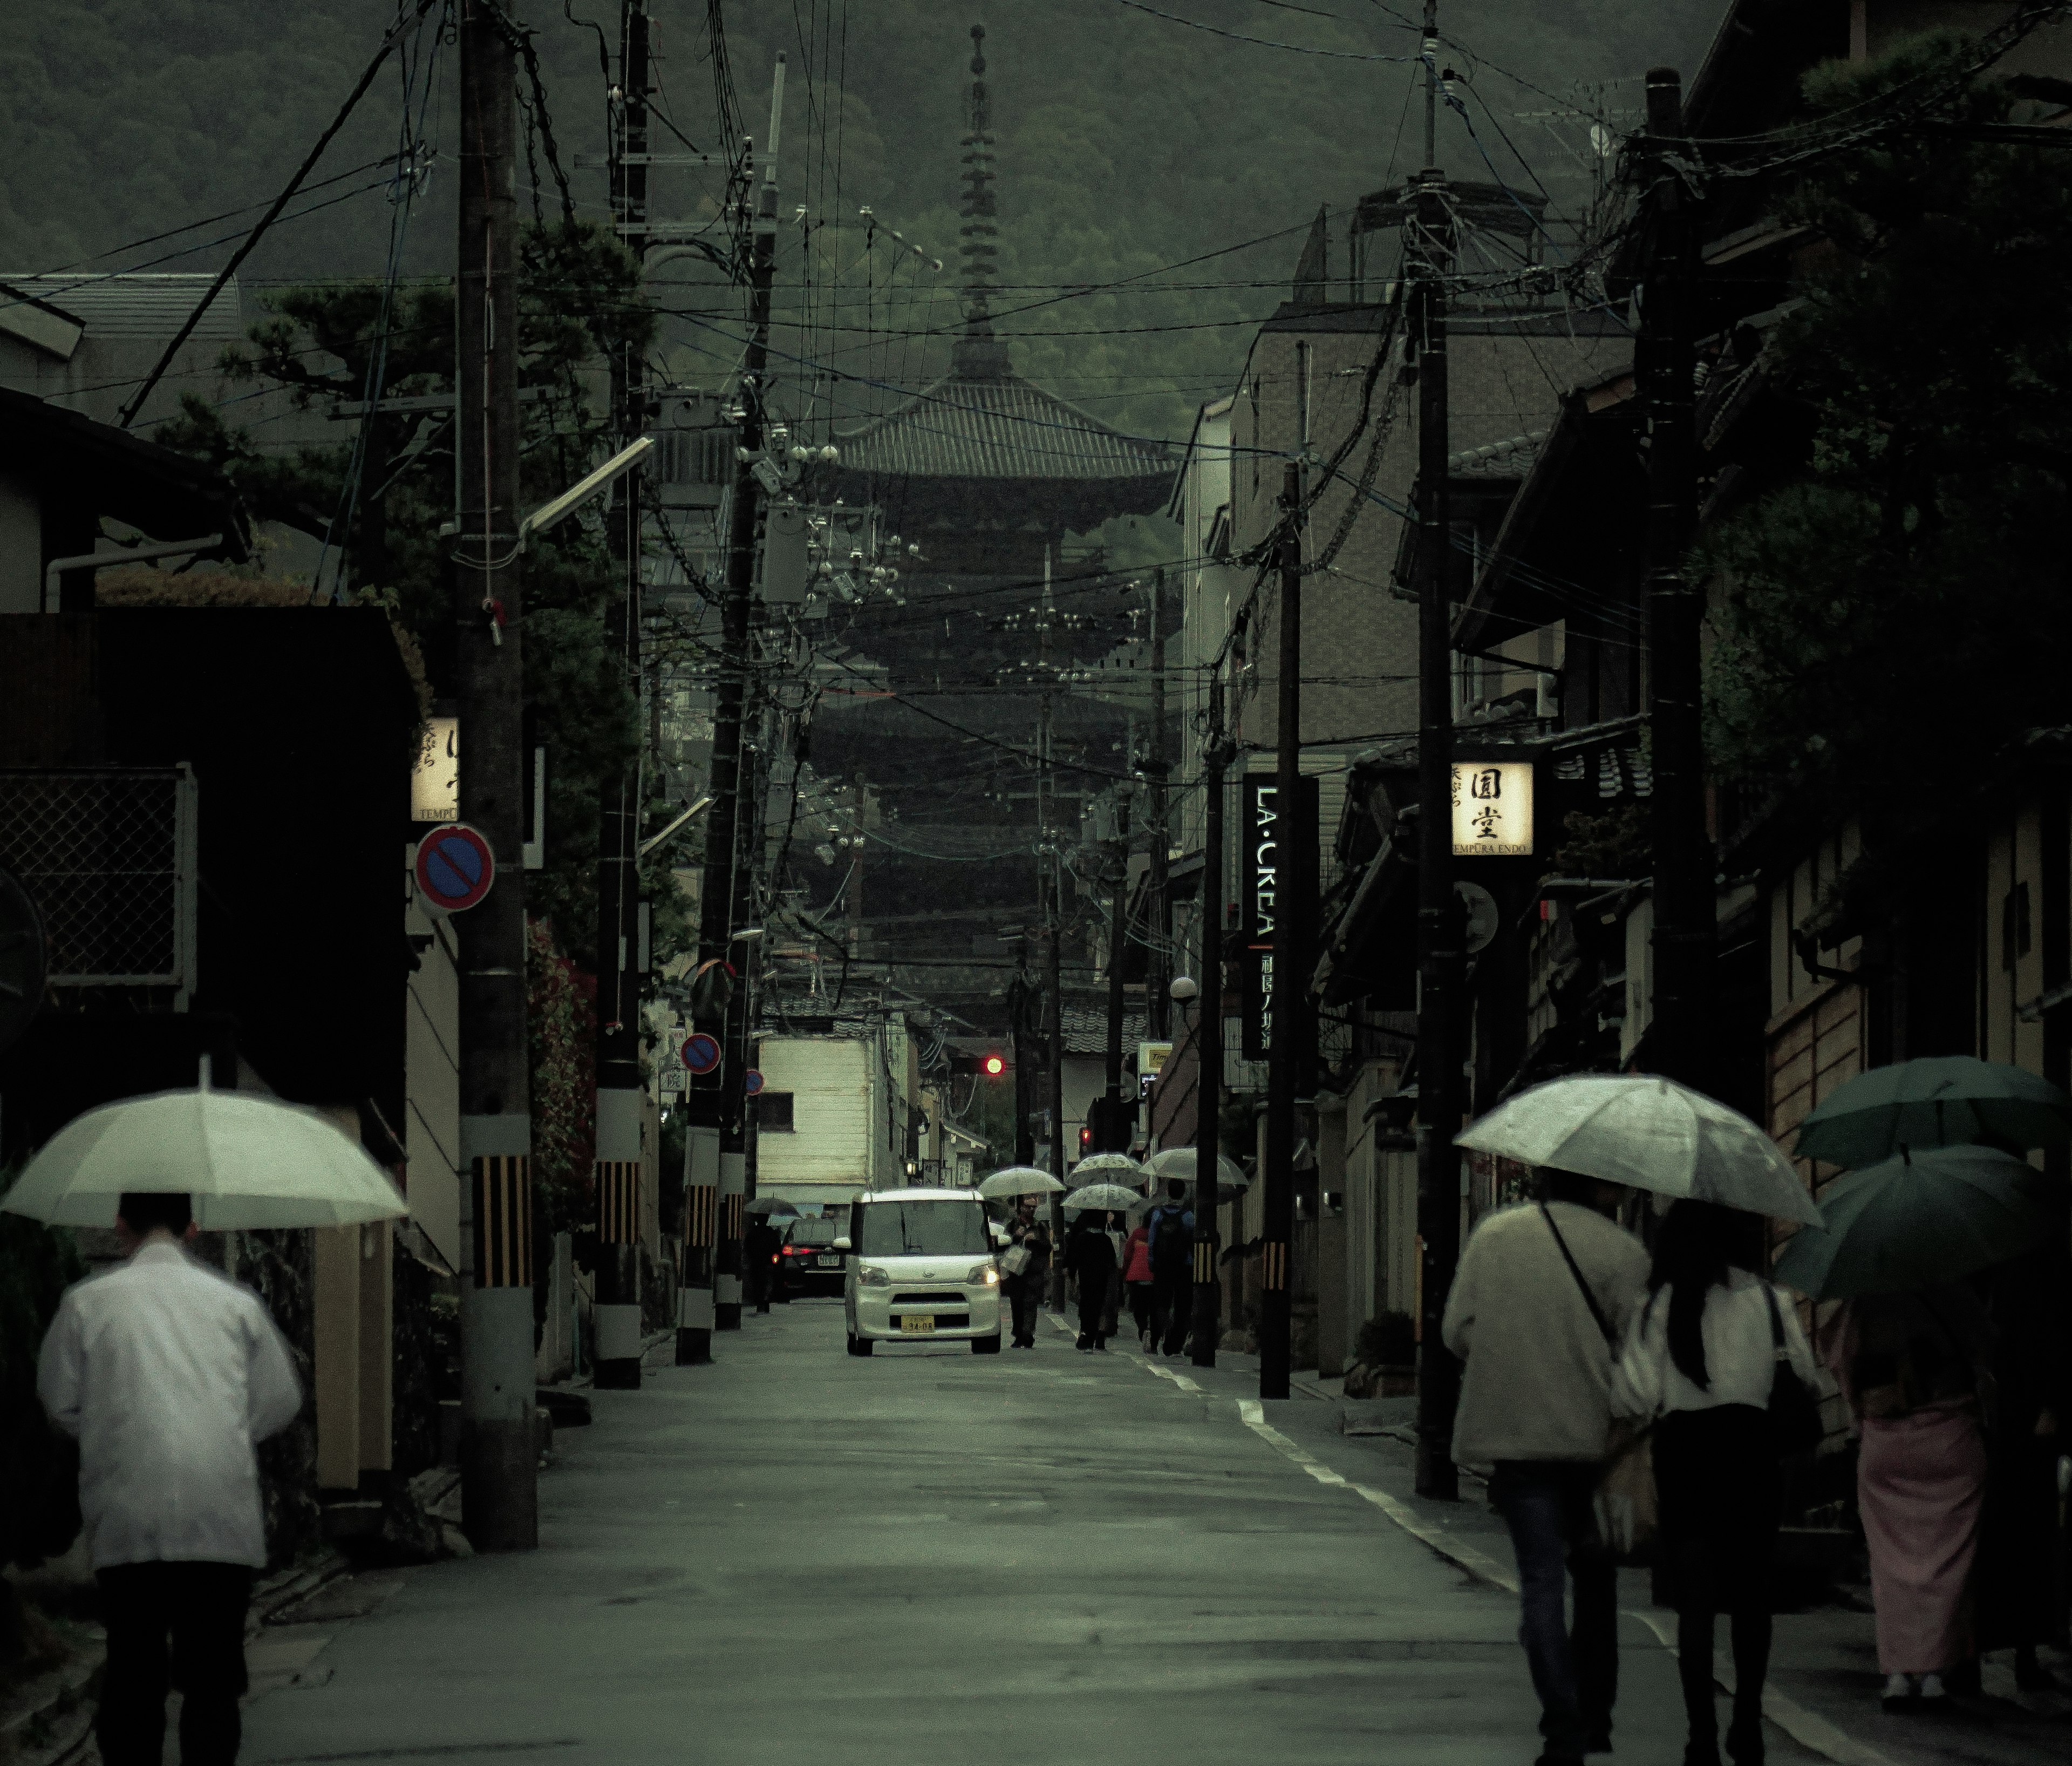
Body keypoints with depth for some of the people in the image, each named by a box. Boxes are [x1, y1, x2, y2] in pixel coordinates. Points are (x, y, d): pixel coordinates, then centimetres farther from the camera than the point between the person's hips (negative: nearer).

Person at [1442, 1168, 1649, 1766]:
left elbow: (1456, 1330, 3)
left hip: (1515, 1438, 1)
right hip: (1595, 1438, -1)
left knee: (1541, 1582, 1)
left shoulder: (1493, 1236, 3)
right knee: (1596, 1577, 18)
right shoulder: (1620, 1251, -6)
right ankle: (1594, 1717, 22)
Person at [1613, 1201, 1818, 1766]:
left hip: (1683, 1447, -1)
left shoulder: (1659, 1306, 0)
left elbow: (1635, 1395, -5)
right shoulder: (1769, 1299, 4)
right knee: (1751, 1596, 15)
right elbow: (1802, 1372, 0)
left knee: (1695, 1600, -2)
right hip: (1751, 1445, 1)